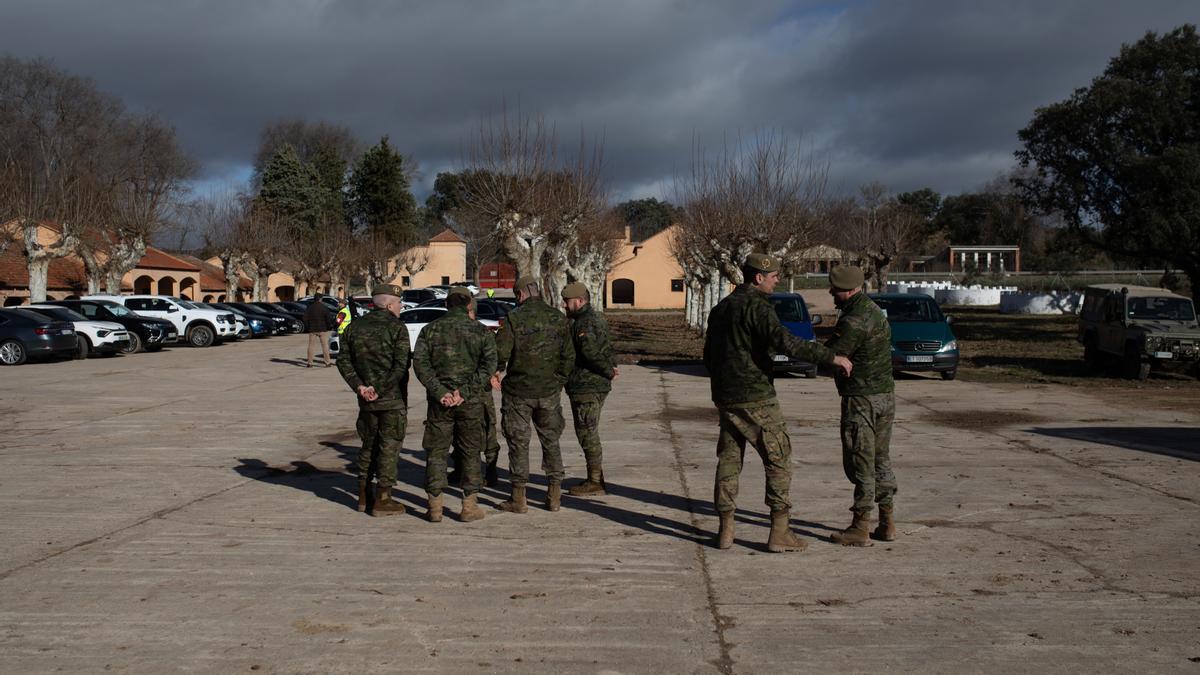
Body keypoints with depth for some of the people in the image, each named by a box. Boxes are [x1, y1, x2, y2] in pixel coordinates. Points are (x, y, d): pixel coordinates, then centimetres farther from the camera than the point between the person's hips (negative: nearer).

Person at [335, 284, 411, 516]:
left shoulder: (355, 327, 8)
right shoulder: (397, 328, -9)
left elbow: (344, 361, 3)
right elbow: (401, 366, -18)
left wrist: (359, 386, -4)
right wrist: (380, 389, -15)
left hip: (366, 399, 6)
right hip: (392, 399, -6)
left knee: (369, 445, 18)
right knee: (389, 446, 2)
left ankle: (363, 496, 23)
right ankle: (382, 501, 4)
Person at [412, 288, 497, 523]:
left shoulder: (430, 330, 5)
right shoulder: (480, 331, 2)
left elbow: (420, 362, -5)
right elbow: (489, 363, -9)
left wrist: (439, 392, -10)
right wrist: (465, 391, -13)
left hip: (440, 401, 1)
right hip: (471, 402, -1)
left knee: (436, 452, 10)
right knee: (470, 453, 9)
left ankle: (435, 506, 9)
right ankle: (469, 506, 9)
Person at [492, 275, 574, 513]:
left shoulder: (514, 318, -10)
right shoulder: (558, 318, 2)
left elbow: (500, 351, -14)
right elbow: (568, 356, 4)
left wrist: (498, 371, 6)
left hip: (518, 391, -3)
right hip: (549, 392, 3)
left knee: (519, 443, 5)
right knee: (551, 441, 14)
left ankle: (518, 498, 9)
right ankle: (554, 495, 15)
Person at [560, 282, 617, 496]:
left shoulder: (585, 322, -17)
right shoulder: (596, 318, 18)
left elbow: (591, 351, -31)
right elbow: (606, 348, 21)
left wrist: (608, 371, -20)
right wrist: (611, 367, 6)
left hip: (586, 388, -11)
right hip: (597, 386, 11)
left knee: (587, 433, -5)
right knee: (589, 433, 16)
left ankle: (595, 482, 0)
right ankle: (595, 478, 23)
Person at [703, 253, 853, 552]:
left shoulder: (720, 308, 15)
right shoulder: (756, 306, -12)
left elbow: (709, 355, 23)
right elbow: (785, 342, -26)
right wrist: (831, 357, -24)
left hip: (725, 398, 8)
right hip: (756, 398, -8)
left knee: (728, 460, 13)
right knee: (778, 460, 0)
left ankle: (726, 530, 14)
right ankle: (779, 533, -1)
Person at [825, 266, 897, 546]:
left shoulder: (854, 321, -20)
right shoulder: (874, 310, 12)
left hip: (861, 398, -9)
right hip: (886, 394, 9)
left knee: (860, 462, -1)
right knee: (881, 458, 15)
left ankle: (860, 528, 5)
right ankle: (887, 523, 21)